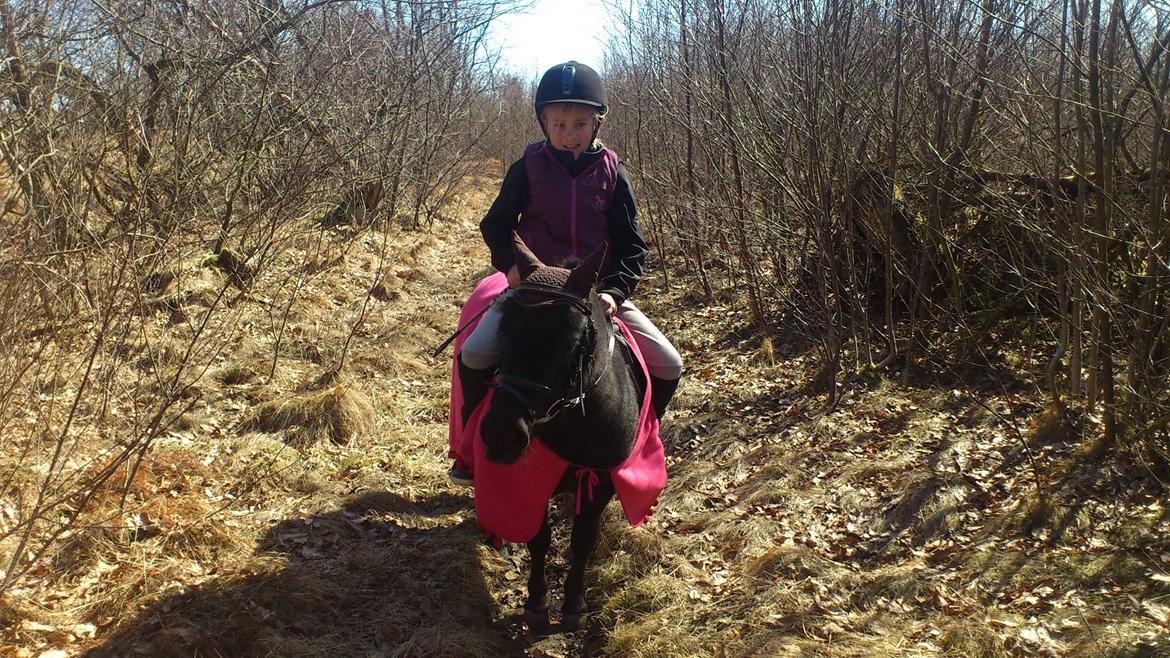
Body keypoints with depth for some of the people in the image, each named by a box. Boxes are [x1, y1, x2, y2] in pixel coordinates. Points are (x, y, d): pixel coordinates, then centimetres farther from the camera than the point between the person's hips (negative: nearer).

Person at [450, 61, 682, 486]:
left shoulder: (612, 174, 1)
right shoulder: (528, 168, -1)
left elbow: (631, 245, 2)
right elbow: (496, 223, 8)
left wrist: (614, 291, -14)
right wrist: (510, 263, -12)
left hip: (598, 288, 2)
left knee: (668, 366, -6)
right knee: (476, 355, -23)